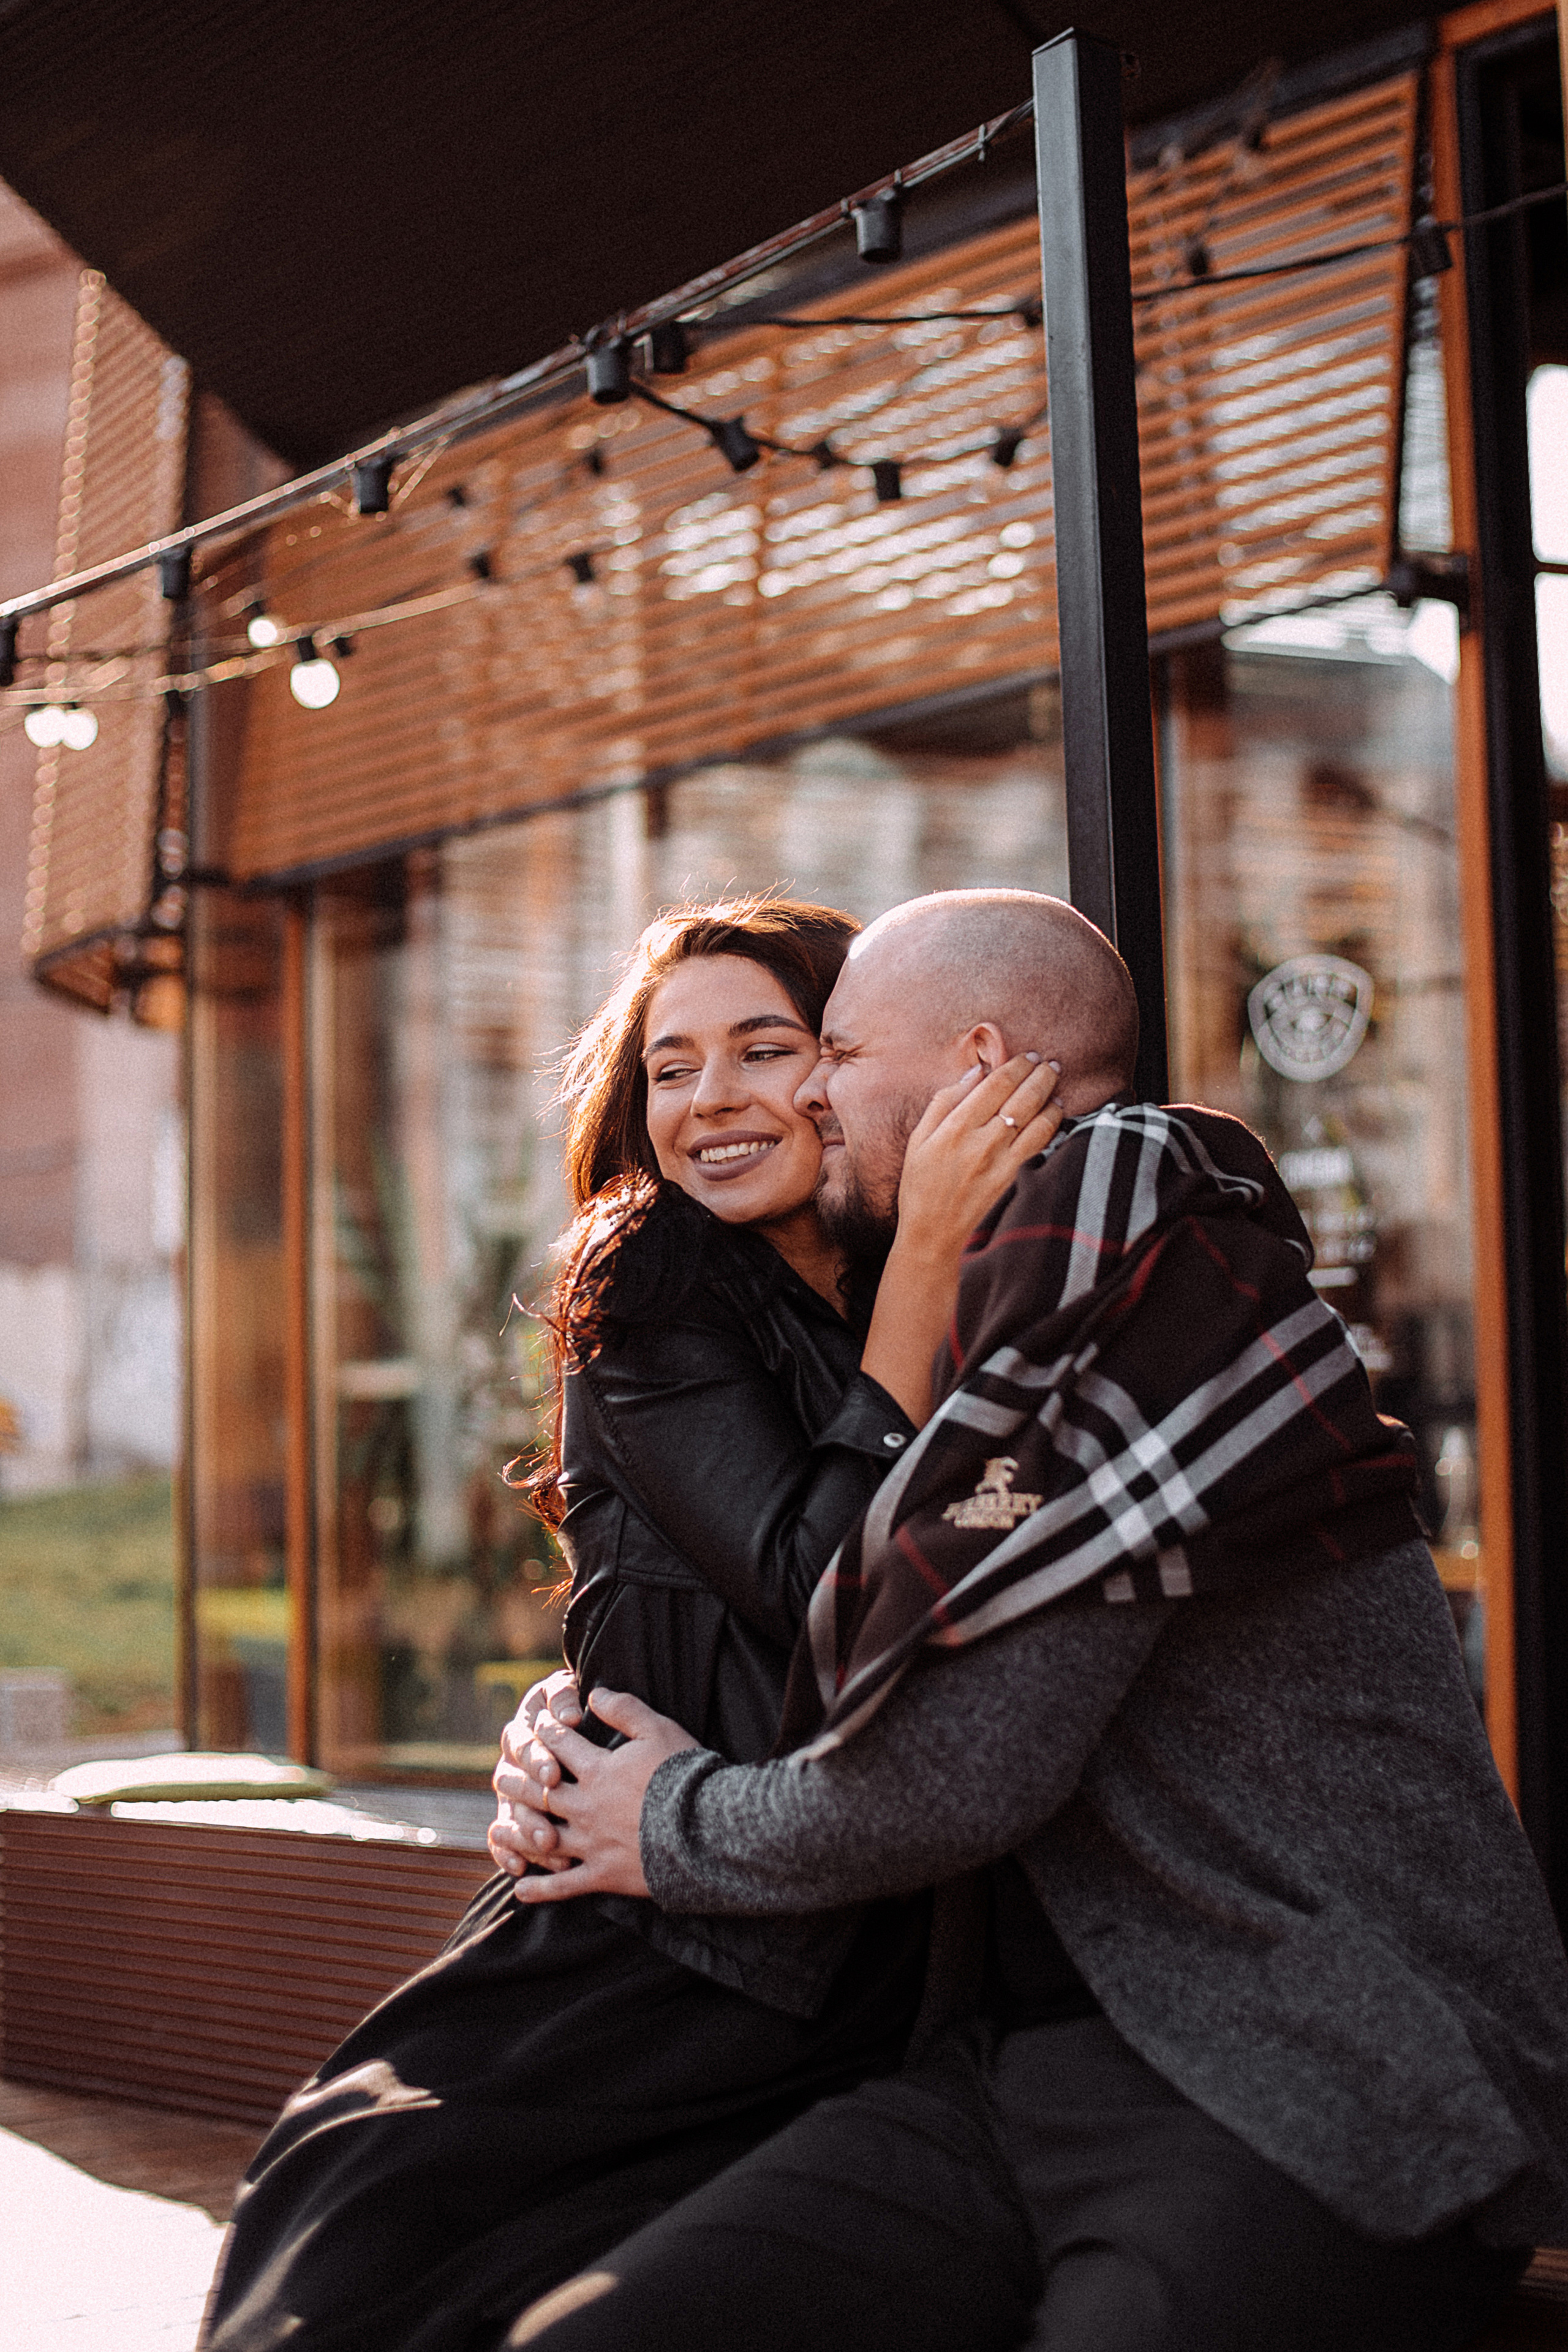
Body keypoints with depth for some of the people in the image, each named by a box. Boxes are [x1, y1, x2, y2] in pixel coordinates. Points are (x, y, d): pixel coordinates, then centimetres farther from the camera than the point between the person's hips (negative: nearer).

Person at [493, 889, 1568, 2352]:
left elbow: (956, 1777, -16)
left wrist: (674, 1826, 3)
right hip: (1031, 2059, 7)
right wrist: (567, 1758, 10)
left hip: (1303, 2113, -7)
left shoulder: (1133, 1258, -11)